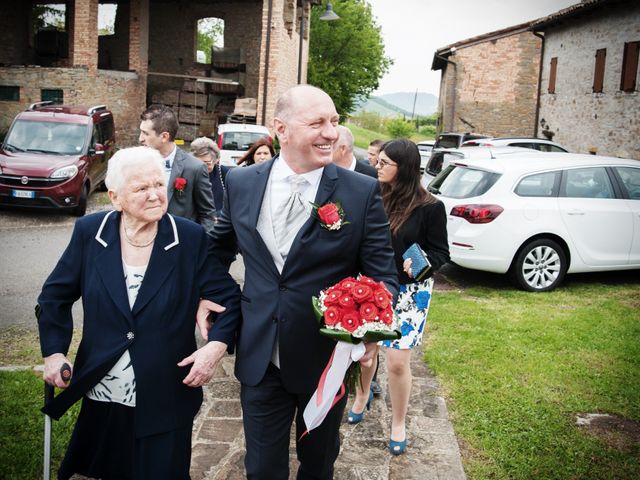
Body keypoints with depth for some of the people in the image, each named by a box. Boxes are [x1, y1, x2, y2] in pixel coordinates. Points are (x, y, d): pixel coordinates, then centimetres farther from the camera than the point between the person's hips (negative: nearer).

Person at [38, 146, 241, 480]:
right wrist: (54, 352, -1)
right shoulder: (89, 232, -4)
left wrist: (216, 345, -17)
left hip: (165, 401, -2)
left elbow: (229, 298, -2)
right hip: (101, 400, 2)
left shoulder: (191, 238, -8)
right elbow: (55, 296, 7)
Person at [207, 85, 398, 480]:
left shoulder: (363, 192, -11)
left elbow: (383, 275, -8)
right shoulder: (241, 184, -3)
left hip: (328, 358, -1)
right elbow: (220, 246, 15)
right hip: (259, 357, 2)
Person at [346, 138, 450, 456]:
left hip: (408, 292, -3)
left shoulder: (429, 207, -12)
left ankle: (398, 425, 22)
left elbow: (441, 252, -6)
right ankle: (362, 396, 47)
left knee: (397, 361, -1)